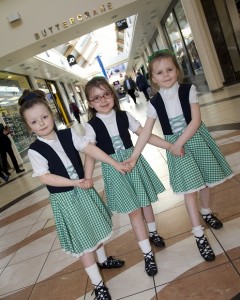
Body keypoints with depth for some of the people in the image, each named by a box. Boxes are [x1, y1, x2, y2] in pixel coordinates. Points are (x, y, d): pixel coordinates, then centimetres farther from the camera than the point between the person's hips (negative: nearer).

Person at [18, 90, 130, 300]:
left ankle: (103, 260, 51)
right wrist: (75, 183, -24)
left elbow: (91, 149, -8)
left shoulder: (68, 134, -6)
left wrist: (115, 164, -11)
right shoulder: (35, 150, -15)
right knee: (83, 240, 7)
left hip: (84, 189, 4)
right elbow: (45, 177, -20)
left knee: (96, 228, 23)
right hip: (64, 198, -4)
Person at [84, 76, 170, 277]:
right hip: (114, 169, -2)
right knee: (133, 210, 2)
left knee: (145, 201, 17)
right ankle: (148, 254, 17)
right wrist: (87, 178, -25)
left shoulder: (124, 116, -2)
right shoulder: (91, 126, -9)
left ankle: (153, 233, 45)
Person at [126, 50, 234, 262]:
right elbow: (146, 132, -6)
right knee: (189, 189, 1)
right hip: (176, 146, -1)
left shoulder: (188, 90, -8)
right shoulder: (154, 103, -6)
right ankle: (199, 235, 11)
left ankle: (206, 211, 45)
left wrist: (179, 142, -21)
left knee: (205, 181, 16)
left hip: (196, 139, 1)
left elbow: (196, 120, -14)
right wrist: (134, 157, -10)